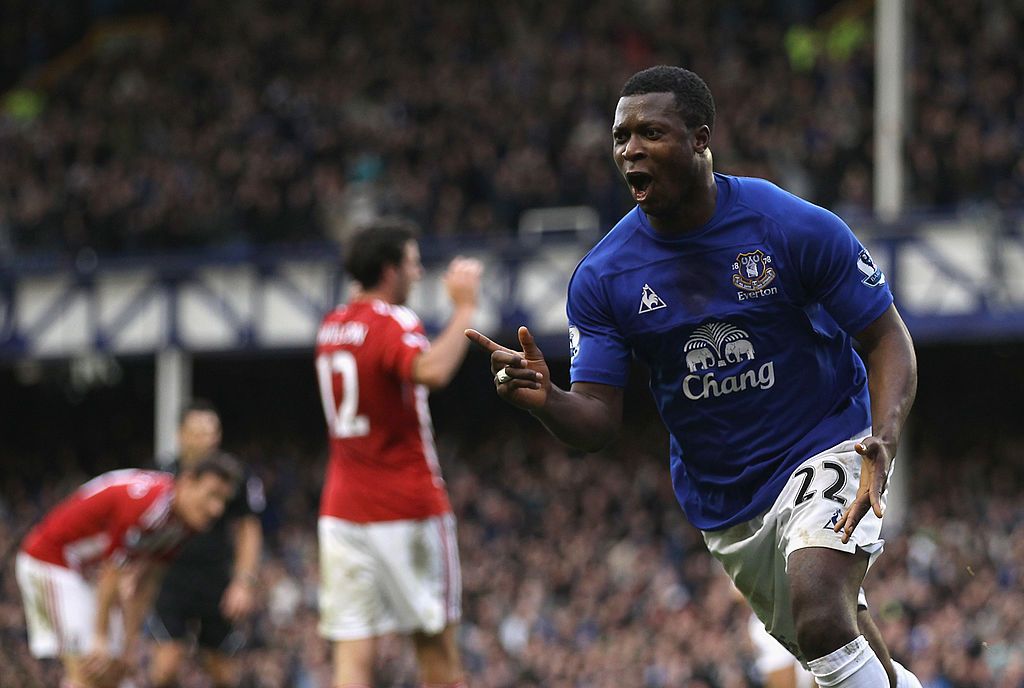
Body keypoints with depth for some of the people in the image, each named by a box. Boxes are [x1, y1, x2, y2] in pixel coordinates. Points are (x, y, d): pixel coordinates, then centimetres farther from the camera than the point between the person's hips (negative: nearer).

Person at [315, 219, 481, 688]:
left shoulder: (331, 326, 12)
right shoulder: (394, 323, -12)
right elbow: (431, 371, -34)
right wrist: (463, 309, -25)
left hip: (341, 510, 6)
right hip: (408, 508, -6)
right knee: (437, 650, 7)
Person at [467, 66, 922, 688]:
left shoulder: (797, 228, -17)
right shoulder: (602, 277, -8)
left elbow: (887, 338, -9)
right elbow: (598, 421, -9)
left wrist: (884, 438, -27)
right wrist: (545, 401, -32)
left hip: (826, 449, -4)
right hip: (722, 503, 4)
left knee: (821, 618, -29)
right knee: (827, 638, 17)